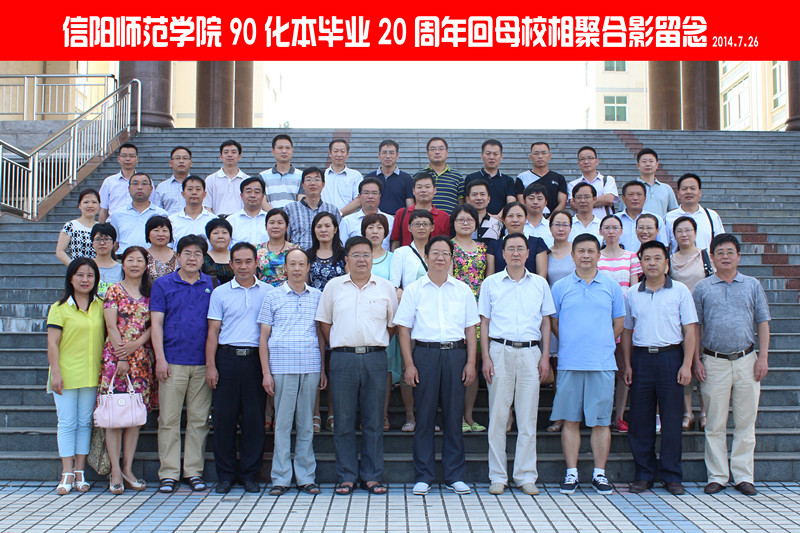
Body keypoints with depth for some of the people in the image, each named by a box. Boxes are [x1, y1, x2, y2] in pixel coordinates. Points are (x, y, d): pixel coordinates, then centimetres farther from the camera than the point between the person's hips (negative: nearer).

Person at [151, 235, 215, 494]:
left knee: (199, 419, 6)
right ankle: (169, 474, 8)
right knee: (169, 419, 0)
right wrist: (160, 358, -8)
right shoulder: (163, 284, 5)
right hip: (173, 362, -2)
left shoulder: (210, 285, 11)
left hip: (202, 362, 2)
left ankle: (194, 472, 14)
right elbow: (156, 322, 1)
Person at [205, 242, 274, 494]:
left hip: (256, 359, 0)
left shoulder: (269, 292, 8)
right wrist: (210, 366, -2)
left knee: (254, 418, 2)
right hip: (227, 358, 0)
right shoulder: (220, 292, 9)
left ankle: (250, 473, 13)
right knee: (224, 417, 2)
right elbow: (213, 332, 7)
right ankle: (225, 475, 13)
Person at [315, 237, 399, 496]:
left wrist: (377, 347, 7)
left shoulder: (385, 288, 8)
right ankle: (346, 476, 11)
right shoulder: (334, 286, 8)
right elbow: (324, 321, 12)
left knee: (373, 421, 5)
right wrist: (337, 348, 5)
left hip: (375, 358, 0)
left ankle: (372, 476, 13)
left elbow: (392, 324, 14)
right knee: (344, 421, 3)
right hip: (343, 358, 0)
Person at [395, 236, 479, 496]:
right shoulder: (414, 290, 6)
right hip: (424, 354, -1)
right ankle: (423, 477, 10)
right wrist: (409, 365, -4)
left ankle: (455, 476, 13)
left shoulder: (463, 290, 12)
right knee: (424, 417, 1)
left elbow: (470, 329, 12)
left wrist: (471, 362, 2)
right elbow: (403, 328, 4)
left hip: (456, 353, 1)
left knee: (454, 416, 4)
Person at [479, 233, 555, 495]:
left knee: (528, 417, 3)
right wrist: (486, 357, -2)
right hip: (500, 351, -1)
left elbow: (546, 321, 12)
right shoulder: (491, 284, 6)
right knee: (498, 415, 1)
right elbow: (484, 322, 6)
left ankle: (526, 476, 11)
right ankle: (498, 476, 9)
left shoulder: (540, 284, 10)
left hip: (530, 352, 1)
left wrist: (545, 356, 3)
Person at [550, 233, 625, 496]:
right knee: (571, 420, 4)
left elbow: (619, 322, 12)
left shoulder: (611, 286, 8)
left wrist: (601, 345, 6)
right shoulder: (560, 287, 6)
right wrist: (571, 345, 4)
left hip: (603, 363, 0)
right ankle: (571, 473, 12)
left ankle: (599, 474, 13)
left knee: (601, 421, 4)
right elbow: (553, 322, 10)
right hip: (569, 363, 0)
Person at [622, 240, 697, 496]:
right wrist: (627, 364, 6)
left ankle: (671, 475, 11)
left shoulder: (680, 291, 3)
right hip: (641, 358, 2)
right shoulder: (632, 294, 10)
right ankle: (644, 474, 14)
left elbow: (690, 330, 1)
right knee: (640, 419, 4)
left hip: (670, 357, -2)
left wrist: (686, 364, -7)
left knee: (671, 419, 0)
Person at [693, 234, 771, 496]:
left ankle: (743, 475, 14)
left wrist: (763, 358, -1)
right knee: (715, 424, 3)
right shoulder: (702, 288, 6)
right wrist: (696, 361, -2)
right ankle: (717, 476, 12)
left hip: (746, 361, 1)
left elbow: (763, 324, 8)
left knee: (745, 421, 5)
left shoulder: (753, 285, 9)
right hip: (714, 363, -1)